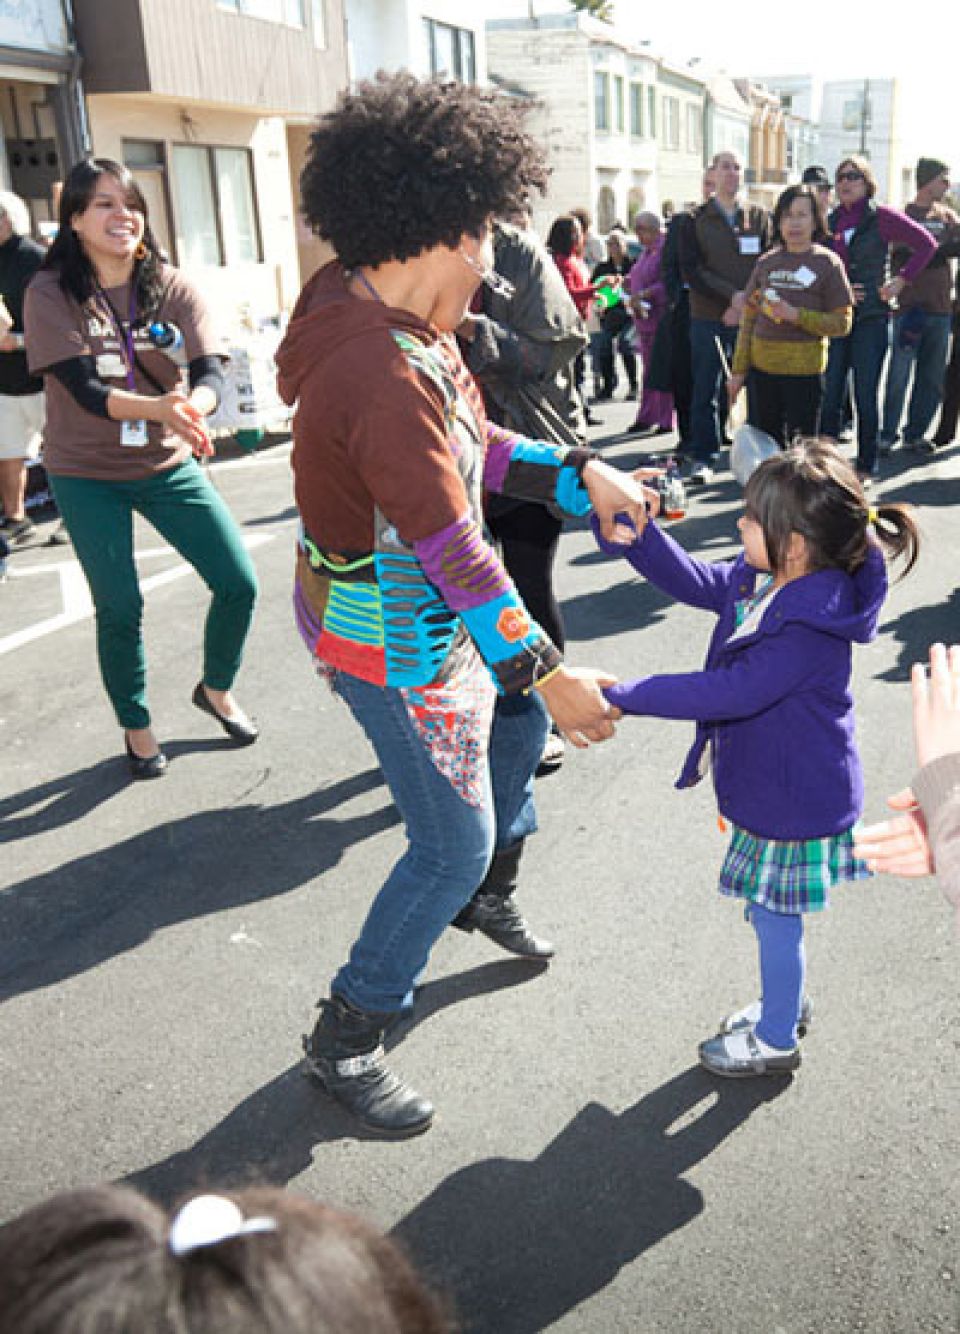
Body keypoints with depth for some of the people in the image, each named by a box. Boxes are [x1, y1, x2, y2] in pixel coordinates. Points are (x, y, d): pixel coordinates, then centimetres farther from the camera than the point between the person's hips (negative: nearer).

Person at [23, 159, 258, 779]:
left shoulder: (173, 288, -5)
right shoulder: (50, 293, -12)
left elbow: (212, 373, -16)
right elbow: (84, 390, -21)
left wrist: (192, 406, -40)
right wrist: (161, 408, -39)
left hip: (168, 465, 2)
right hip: (87, 474, -2)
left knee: (239, 582, -2)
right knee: (120, 608, 0)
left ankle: (217, 690, 27)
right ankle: (136, 726, 26)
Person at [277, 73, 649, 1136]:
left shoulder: (398, 325, 1)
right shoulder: (383, 374, -32)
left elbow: (474, 445, 10)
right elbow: (452, 549, -32)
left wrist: (578, 472, 0)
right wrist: (548, 672, -26)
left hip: (428, 610, 10)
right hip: (395, 641, -10)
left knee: (521, 719, 29)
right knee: (454, 846, -1)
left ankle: (489, 896, 51)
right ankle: (345, 1040, 17)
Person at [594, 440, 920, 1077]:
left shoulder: (810, 628, -33)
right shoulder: (760, 579, -6)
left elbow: (729, 692, -36)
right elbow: (696, 581, 4)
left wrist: (622, 695, -35)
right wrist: (630, 528, -10)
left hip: (796, 804, -9)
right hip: (770, 787, 9)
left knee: (775, 920, 12)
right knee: (773, 916, 26)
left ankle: (777, 1041, 36)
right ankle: (785, 1003, 50)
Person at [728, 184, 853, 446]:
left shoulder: (828, 264, -1)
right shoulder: (766, 263, 9)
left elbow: (842, 324, -4)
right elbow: (749, 320, 12)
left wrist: (797, 315, -16)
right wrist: (738, 370, 8)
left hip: (804, 369, -4)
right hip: (762, 367, 4)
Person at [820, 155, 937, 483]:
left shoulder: (881, 217, -2)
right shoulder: (831, 221, 10)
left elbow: (927, 244, 1)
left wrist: (902, 279, -5)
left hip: (872, 318, -4)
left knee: (866, 396, -1)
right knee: (830, 393, 3)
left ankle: (866, 467, 7)